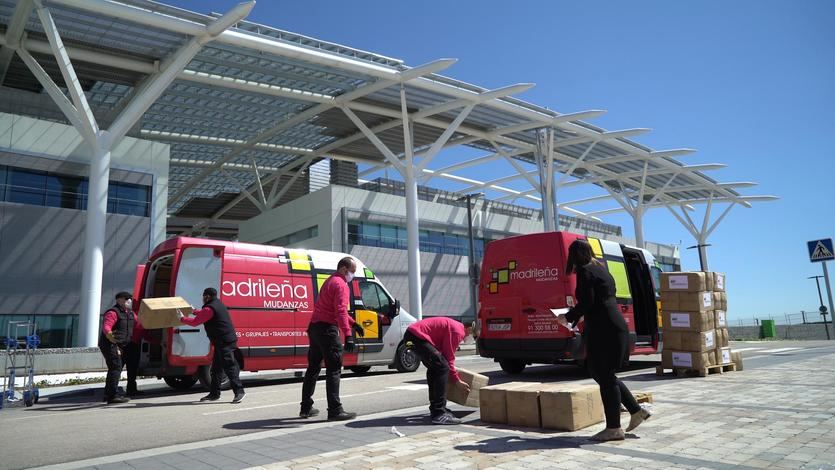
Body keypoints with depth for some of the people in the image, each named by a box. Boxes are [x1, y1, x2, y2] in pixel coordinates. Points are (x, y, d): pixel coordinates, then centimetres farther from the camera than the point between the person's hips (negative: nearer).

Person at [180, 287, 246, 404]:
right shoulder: (218, 305, 18)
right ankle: (214, 394, 22)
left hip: (224, 342, -11)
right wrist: (195, 311, 43)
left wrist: (182, 319, 6)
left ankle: (239, 391, -15)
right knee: (216, 369, 16)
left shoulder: (209, 308, -14)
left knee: (229, 367, -13)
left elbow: (195, 322, -9)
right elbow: (204, 315, 36)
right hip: (227, 341, 11)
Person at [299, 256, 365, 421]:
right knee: (334, 370, -7)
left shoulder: (330, 281, 21)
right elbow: (340, 311, -23)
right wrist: (348, 335, -29)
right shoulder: (341, 285, -11)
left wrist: (353, 323, 24)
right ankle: (335, 411, -7)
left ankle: (306, 408, 23)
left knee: (313, 368, 16)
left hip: (314, 327, 10)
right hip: (328, 329, -10)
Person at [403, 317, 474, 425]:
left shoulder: (455, 326, 21)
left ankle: (435, 408, 31)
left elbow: (446, 353, 31)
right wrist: (457, 380, 1)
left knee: (434, 368, 22)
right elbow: (449, 357, -9)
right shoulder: (458, 331, -10)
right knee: (442, 368, -13)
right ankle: (439, 414, -12)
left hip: (411, 333, 12)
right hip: (417, 336, -12)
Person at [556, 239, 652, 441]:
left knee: (605, 377, -2)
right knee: (606, 375, 19)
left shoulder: (585, 272, -10)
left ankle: (613, 428, 6)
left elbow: (586, 302, -18)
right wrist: (575, 317, 24)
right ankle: (637, 411, 22)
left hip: (603, 330, -9)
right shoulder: (601, 269, 18)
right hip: (615, 327, 10)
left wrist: (568, 317, -3)